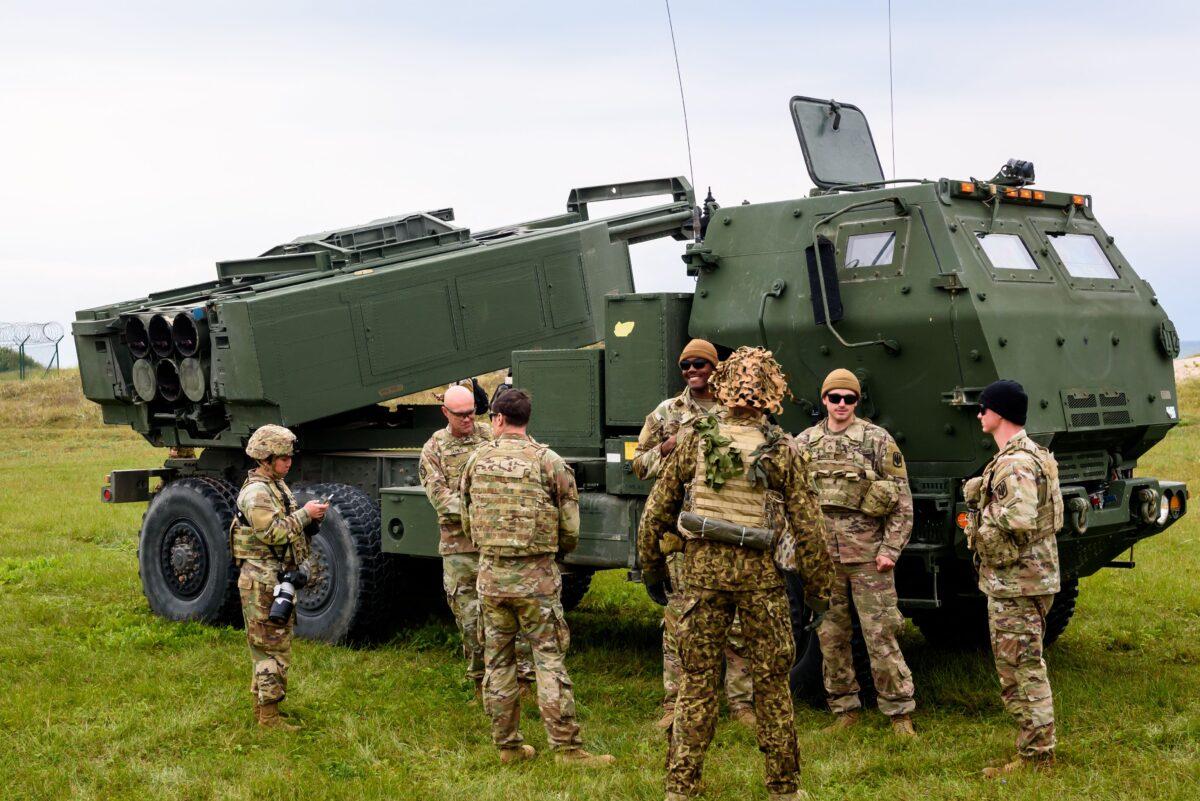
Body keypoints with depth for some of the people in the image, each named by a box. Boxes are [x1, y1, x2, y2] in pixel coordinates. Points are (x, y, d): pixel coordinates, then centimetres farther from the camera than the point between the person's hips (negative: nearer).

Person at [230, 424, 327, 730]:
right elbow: (273, 532, -24)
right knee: (273, 647, -6)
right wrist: (304, 514, -18)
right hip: (263, 580, -10)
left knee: (269, 645, 17)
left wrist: (310, 517, 2)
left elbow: (290, 526, 20)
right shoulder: (256, 492, -16)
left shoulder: (277, 486, 15)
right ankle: (269, 715, -1)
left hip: (280, 576, 10)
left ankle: (260, 702, 27)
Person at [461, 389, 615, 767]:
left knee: (497, 661, 12)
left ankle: (508, 745, 19)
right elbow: (570, 530, -5)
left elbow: (468, 522, 13)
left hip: (491, 575, 3)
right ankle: (566, 748, -1)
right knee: (550, 661, 1)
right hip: (537, 578, -3)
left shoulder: (477, 460, 2)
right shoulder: (549, 462, -7)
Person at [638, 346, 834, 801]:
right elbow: (808, 527, -2)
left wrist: (650, 562, 17)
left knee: (697, 680, 8)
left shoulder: (695, 439, -2)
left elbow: (658, 507, 4)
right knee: (771, 682, 10)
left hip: (702, 567, 1)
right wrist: (819, 586, 8)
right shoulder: (784, 452, -5)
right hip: (760, 574, -1)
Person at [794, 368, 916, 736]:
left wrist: (890, 549, -8)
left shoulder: (878, 440, -1)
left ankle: (899, 712, 8)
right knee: (831, 637, 9)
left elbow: (902, 502, -1)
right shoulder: (804, 443, 9)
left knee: (881, 636, -2)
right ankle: (845, 709, 22)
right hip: (821, 557, 4)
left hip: (867, 555, -3)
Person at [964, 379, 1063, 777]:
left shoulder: (1016, 463, -20)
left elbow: (1019, 521, -32)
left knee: (1022, 671, -3)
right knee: (1022, 670, 17)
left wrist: (982, 531, -15)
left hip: (1016, 584, -11)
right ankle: (1035, 750, 25)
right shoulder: (1026, 455, 14)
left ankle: (1034, 757, 4)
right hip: (1010, 581, 11)